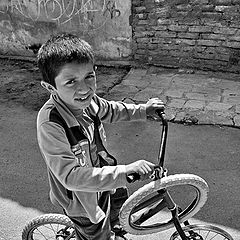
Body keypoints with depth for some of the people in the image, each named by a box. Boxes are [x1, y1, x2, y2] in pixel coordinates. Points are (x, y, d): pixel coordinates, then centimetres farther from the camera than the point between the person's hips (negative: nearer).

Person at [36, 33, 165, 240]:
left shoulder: (87, 100, -17)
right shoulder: (50, 123, -38)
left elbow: (110, 110, 6)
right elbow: (71, 176, -41)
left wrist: (143, 110, 2)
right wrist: (124, 172, -47)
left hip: (101, 173, 7)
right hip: (81, 199, -7)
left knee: (119, 197, 33)